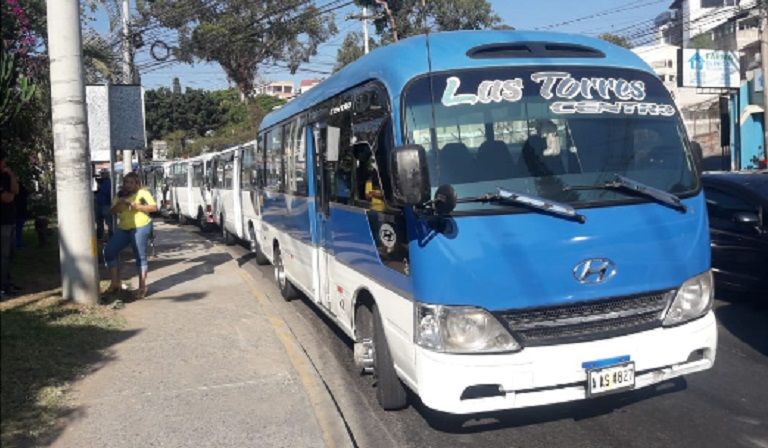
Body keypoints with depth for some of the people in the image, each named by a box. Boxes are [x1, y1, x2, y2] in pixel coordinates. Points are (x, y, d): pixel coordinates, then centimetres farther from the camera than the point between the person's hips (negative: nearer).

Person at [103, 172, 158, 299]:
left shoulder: (143, 193, -1)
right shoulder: (121, 195, 15)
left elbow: (154, 207, -10)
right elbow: (113, 211, 9)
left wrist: (135, 206, -18)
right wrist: (120, 202, -11)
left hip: (140, 227, -6)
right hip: (123, 228, 6)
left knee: (140, 256, -4)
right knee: (109, 251, -2)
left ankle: (142, 287, 4)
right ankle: (115, 283, 9)